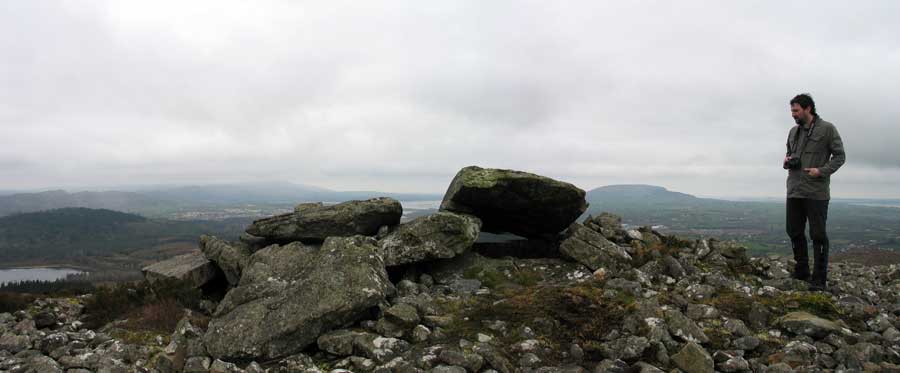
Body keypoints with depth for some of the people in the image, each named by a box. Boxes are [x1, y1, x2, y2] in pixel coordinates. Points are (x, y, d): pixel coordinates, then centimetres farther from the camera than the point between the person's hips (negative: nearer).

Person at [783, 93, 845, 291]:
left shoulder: (827, 129, -3)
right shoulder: (793, 131, 14)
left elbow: (839, 156, -2)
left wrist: (822, 171, -16)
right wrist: (787, 159, 2)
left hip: (816, 192, -6)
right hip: (794, 191, 6)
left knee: (818, 235, -1)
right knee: (794, 232, 9)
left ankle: (820, 279, 4)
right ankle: (801, 272, 22)